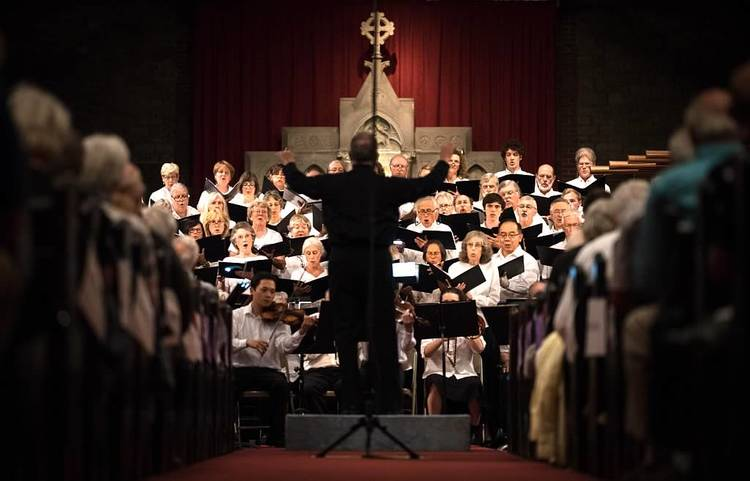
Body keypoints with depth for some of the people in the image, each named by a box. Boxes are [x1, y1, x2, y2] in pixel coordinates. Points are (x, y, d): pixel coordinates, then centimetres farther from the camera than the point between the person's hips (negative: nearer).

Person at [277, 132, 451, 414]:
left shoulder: (334, 184, -2)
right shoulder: (388, 187, -3)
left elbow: (299, 183, 13)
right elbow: (428, 184, 8)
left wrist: (288, 164, 34)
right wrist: (444, 161, 27)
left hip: (343, 261, 1)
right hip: (377, 261, -1)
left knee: (346, 330, 7)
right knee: (382, 332, 2)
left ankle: (351, 401, 8)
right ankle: (388, 402, 1)